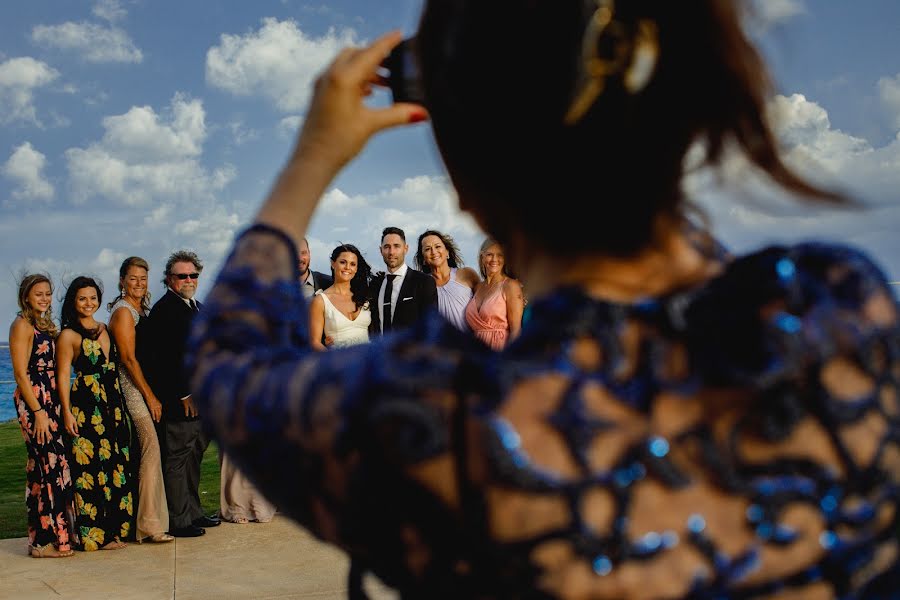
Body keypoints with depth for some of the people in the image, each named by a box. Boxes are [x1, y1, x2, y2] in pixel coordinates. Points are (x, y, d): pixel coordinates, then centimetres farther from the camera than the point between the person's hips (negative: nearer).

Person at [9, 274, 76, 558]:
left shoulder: (46, 325, 17)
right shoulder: (22, 325, -7)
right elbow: (21, 374, -13)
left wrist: (60, 407, 12)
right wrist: (38, 412, -17)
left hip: (50, 401, 8)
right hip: (33, 402, -8)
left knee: (50, 467, 9)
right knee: (49, 466, -8)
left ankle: (58, 533, 15)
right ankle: (44, 540, -1)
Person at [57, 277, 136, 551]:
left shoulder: (105, 330, 15)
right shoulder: (69, 335, -3)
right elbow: (63, 376, -7)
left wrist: (120, 405, 13)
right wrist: (67, 412, -15)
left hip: (113, 405, 7)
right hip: (86, 408, -7)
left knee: (117, 465, 8)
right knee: (92, 468, -5)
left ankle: (115, 528, 16)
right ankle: (93, 533, 2)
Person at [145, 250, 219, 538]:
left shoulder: (197, 307, 18)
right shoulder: (163, 310, -12)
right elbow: (164, 358, -19)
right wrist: (184, 394, -19)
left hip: (199, 397, 9)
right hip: (177, 399, -9)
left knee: (194, 456, 15)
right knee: (177, 457, -2)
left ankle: (193, 512, 24)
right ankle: (178, 520, 5)